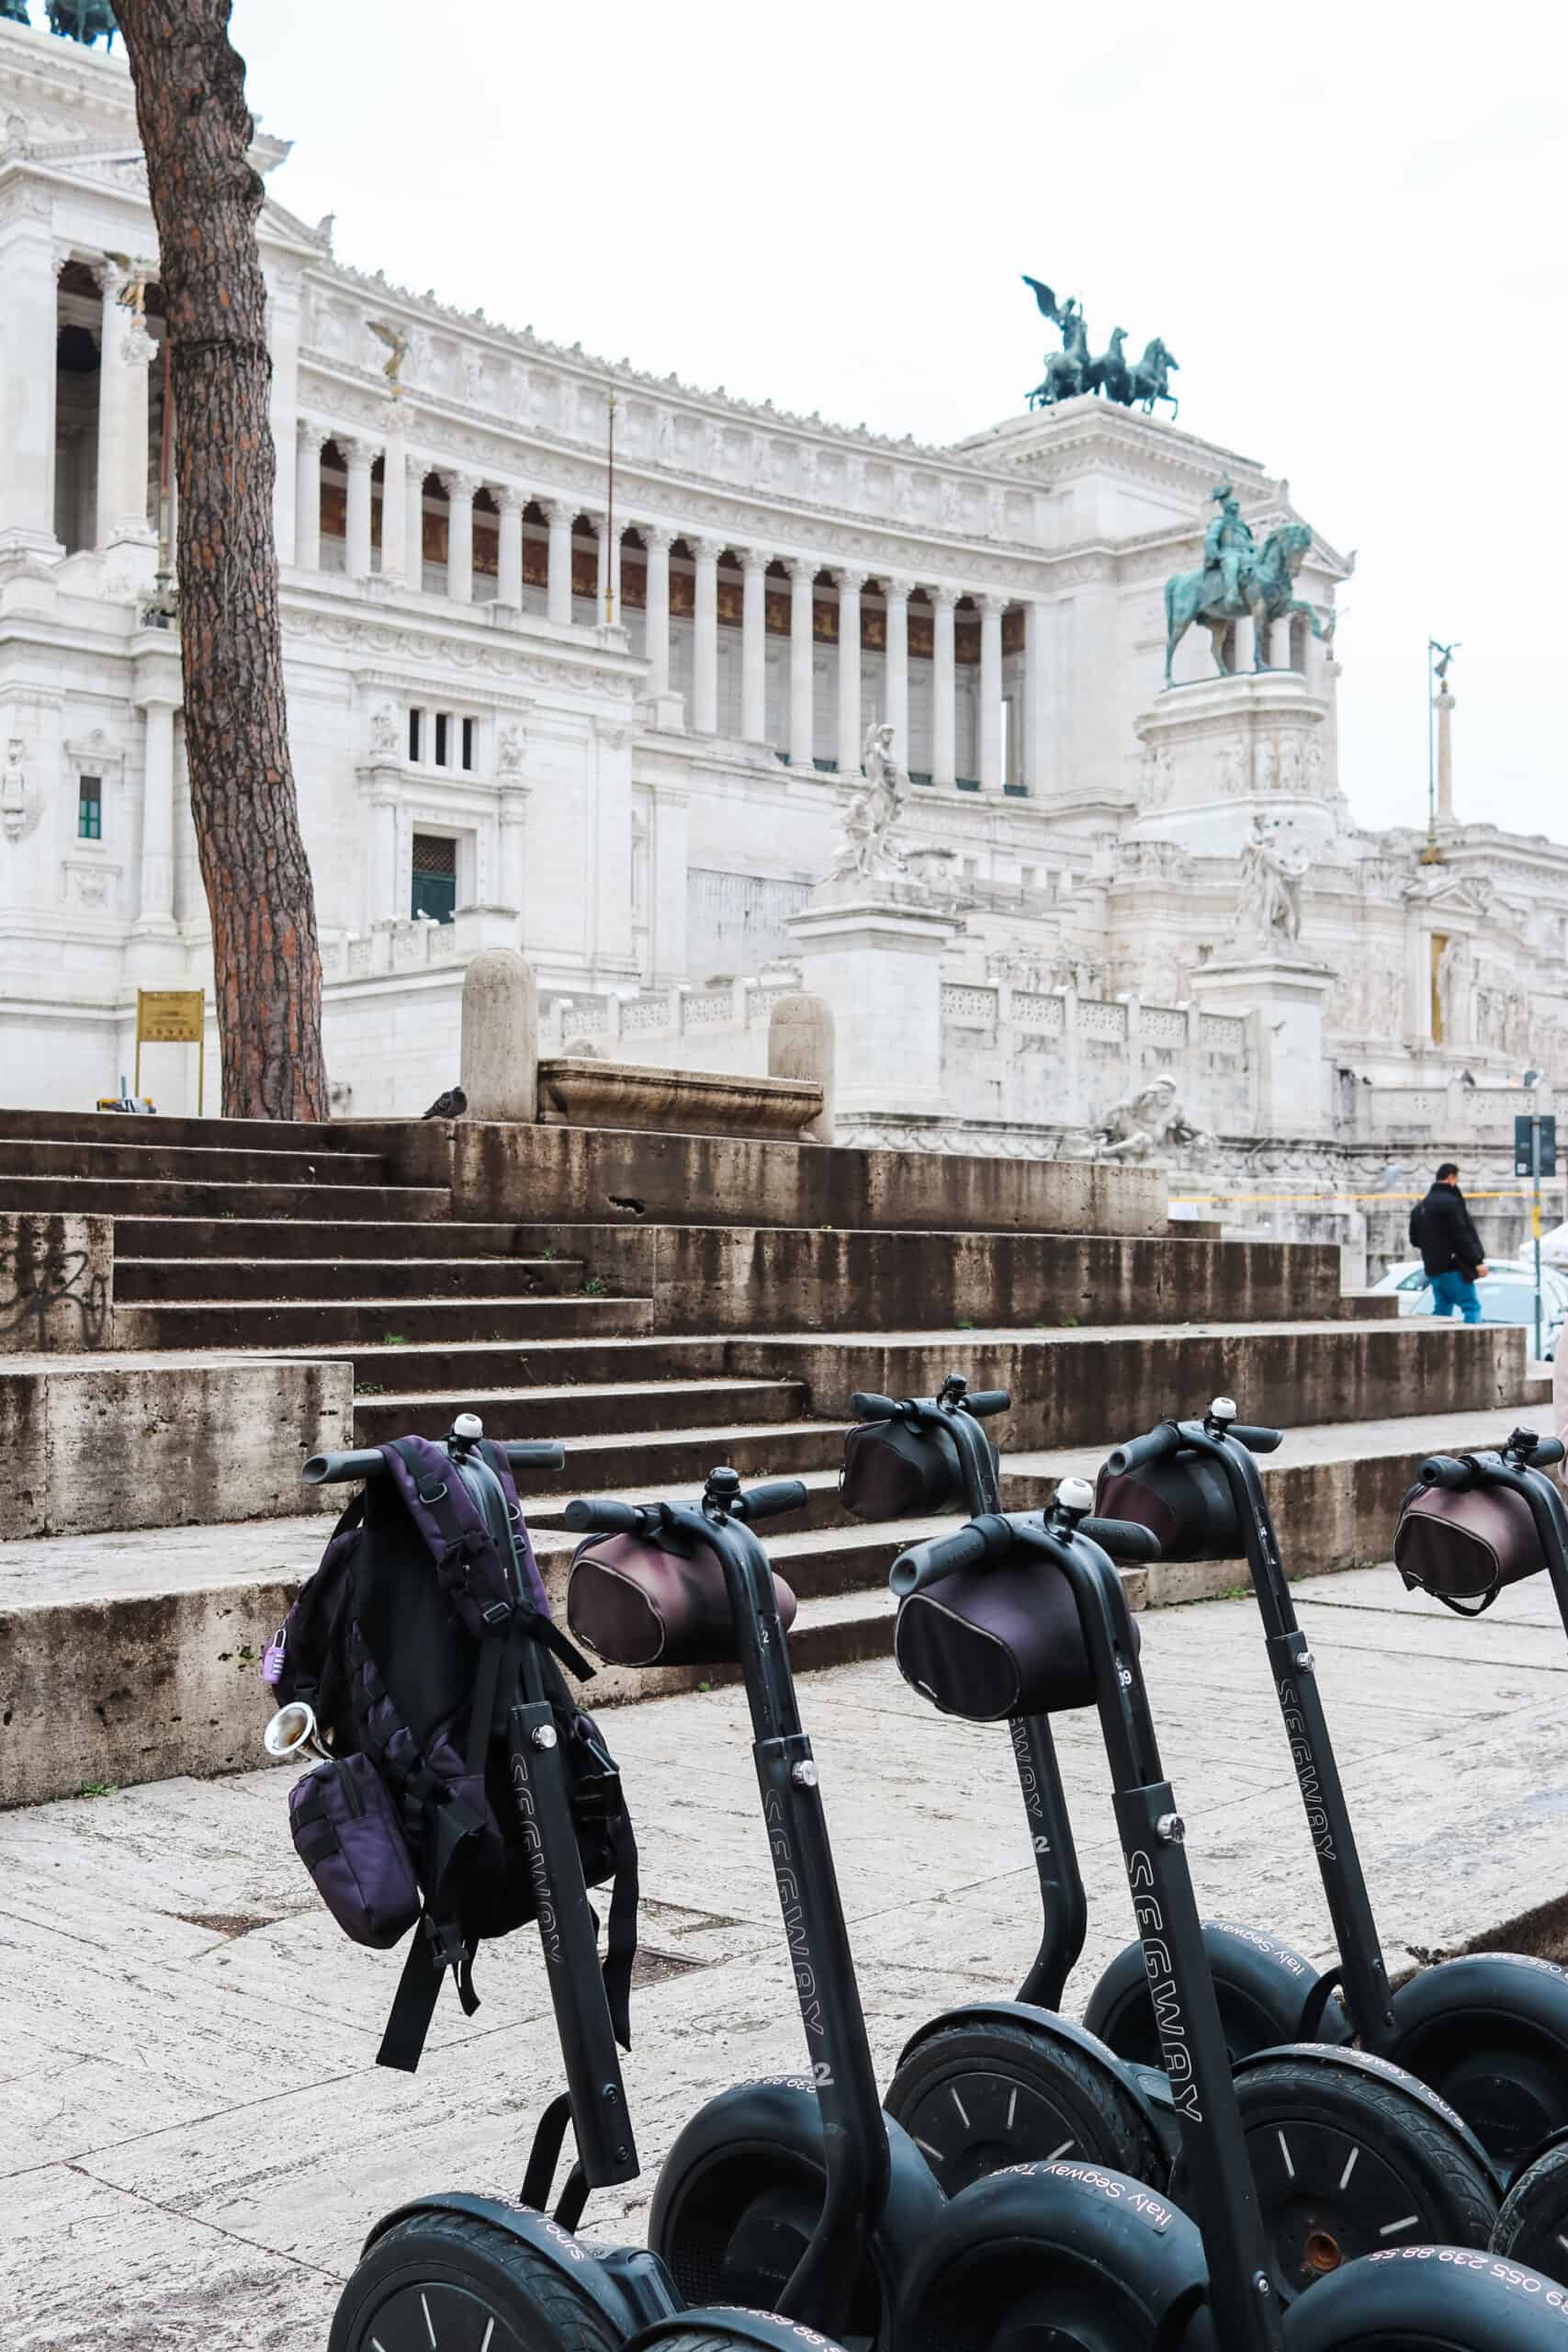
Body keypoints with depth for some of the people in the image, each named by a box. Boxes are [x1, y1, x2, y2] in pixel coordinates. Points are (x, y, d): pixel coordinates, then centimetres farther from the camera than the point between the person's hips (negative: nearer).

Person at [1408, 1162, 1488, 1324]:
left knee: (1441, 1309, 14)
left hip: (1433, 1268, 8)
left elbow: (1414, 1239, 22)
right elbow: (1462, 1236, -17)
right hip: (1453, 1268, -8)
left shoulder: (1420, 1207, 15)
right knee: (1471, 1307, -7)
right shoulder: (1450, 1202, -13)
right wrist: (1478, 1261, -13)